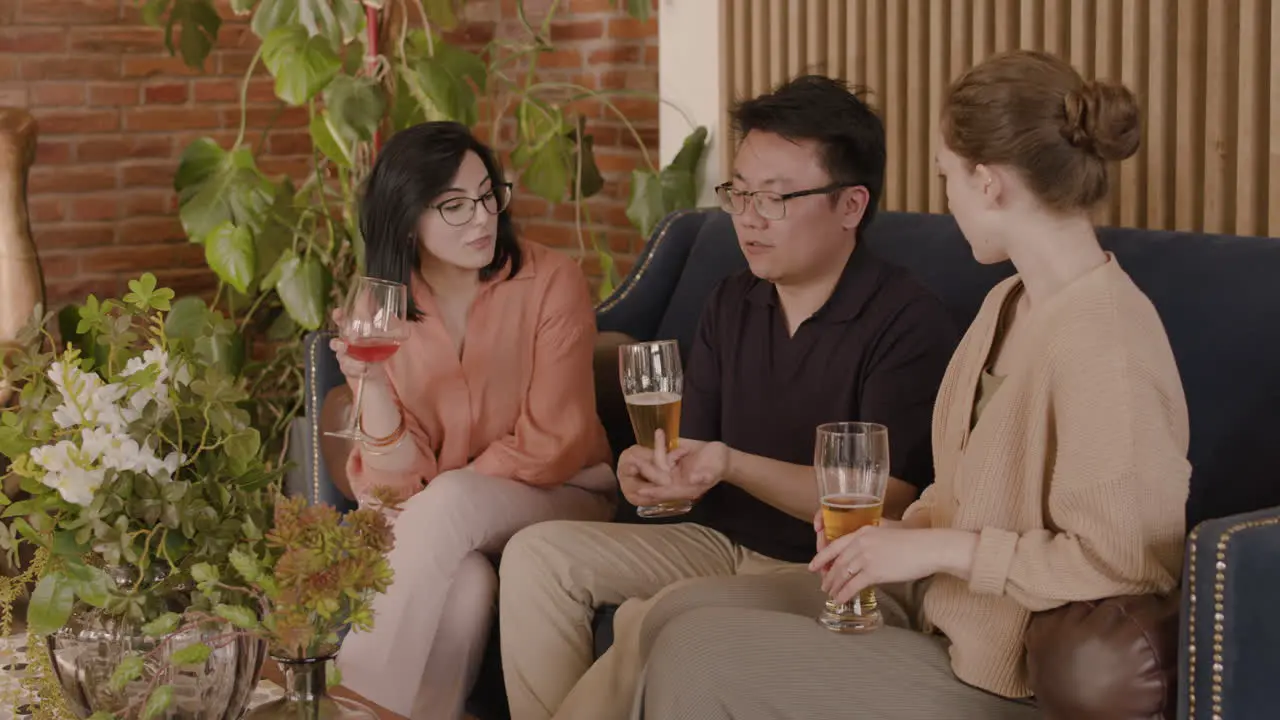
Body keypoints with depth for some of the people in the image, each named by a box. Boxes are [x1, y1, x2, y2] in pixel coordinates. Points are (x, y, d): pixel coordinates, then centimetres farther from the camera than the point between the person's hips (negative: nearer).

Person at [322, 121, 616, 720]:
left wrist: (438, 493, -14)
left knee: (450, 505, -31)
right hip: (443, 527, 1)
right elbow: (399, 480, -8)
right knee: (463, 582, -34)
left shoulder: (550, 281, -9)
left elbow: (551, 442, -10)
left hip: (557, 498, -1)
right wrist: (371, 385, -25)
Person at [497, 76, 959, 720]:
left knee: (654, 617, -31)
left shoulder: (909, 323, -14)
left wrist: (733, 465, -28)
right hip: (721, 542, 8)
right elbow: (696, 451, 10)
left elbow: (887, 503, -19)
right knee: (538, 555, -7)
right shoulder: (733, 302, 8)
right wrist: (655, 473, -15)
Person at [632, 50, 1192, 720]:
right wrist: (902, 531, -1)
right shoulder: (1009, 303, 8)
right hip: (935, 599, 9)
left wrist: (941, 547, -22)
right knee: (675, 617, 5)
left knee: (696, 659, -12)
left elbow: (1124, 562, -28)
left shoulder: (1103, 339, -24)